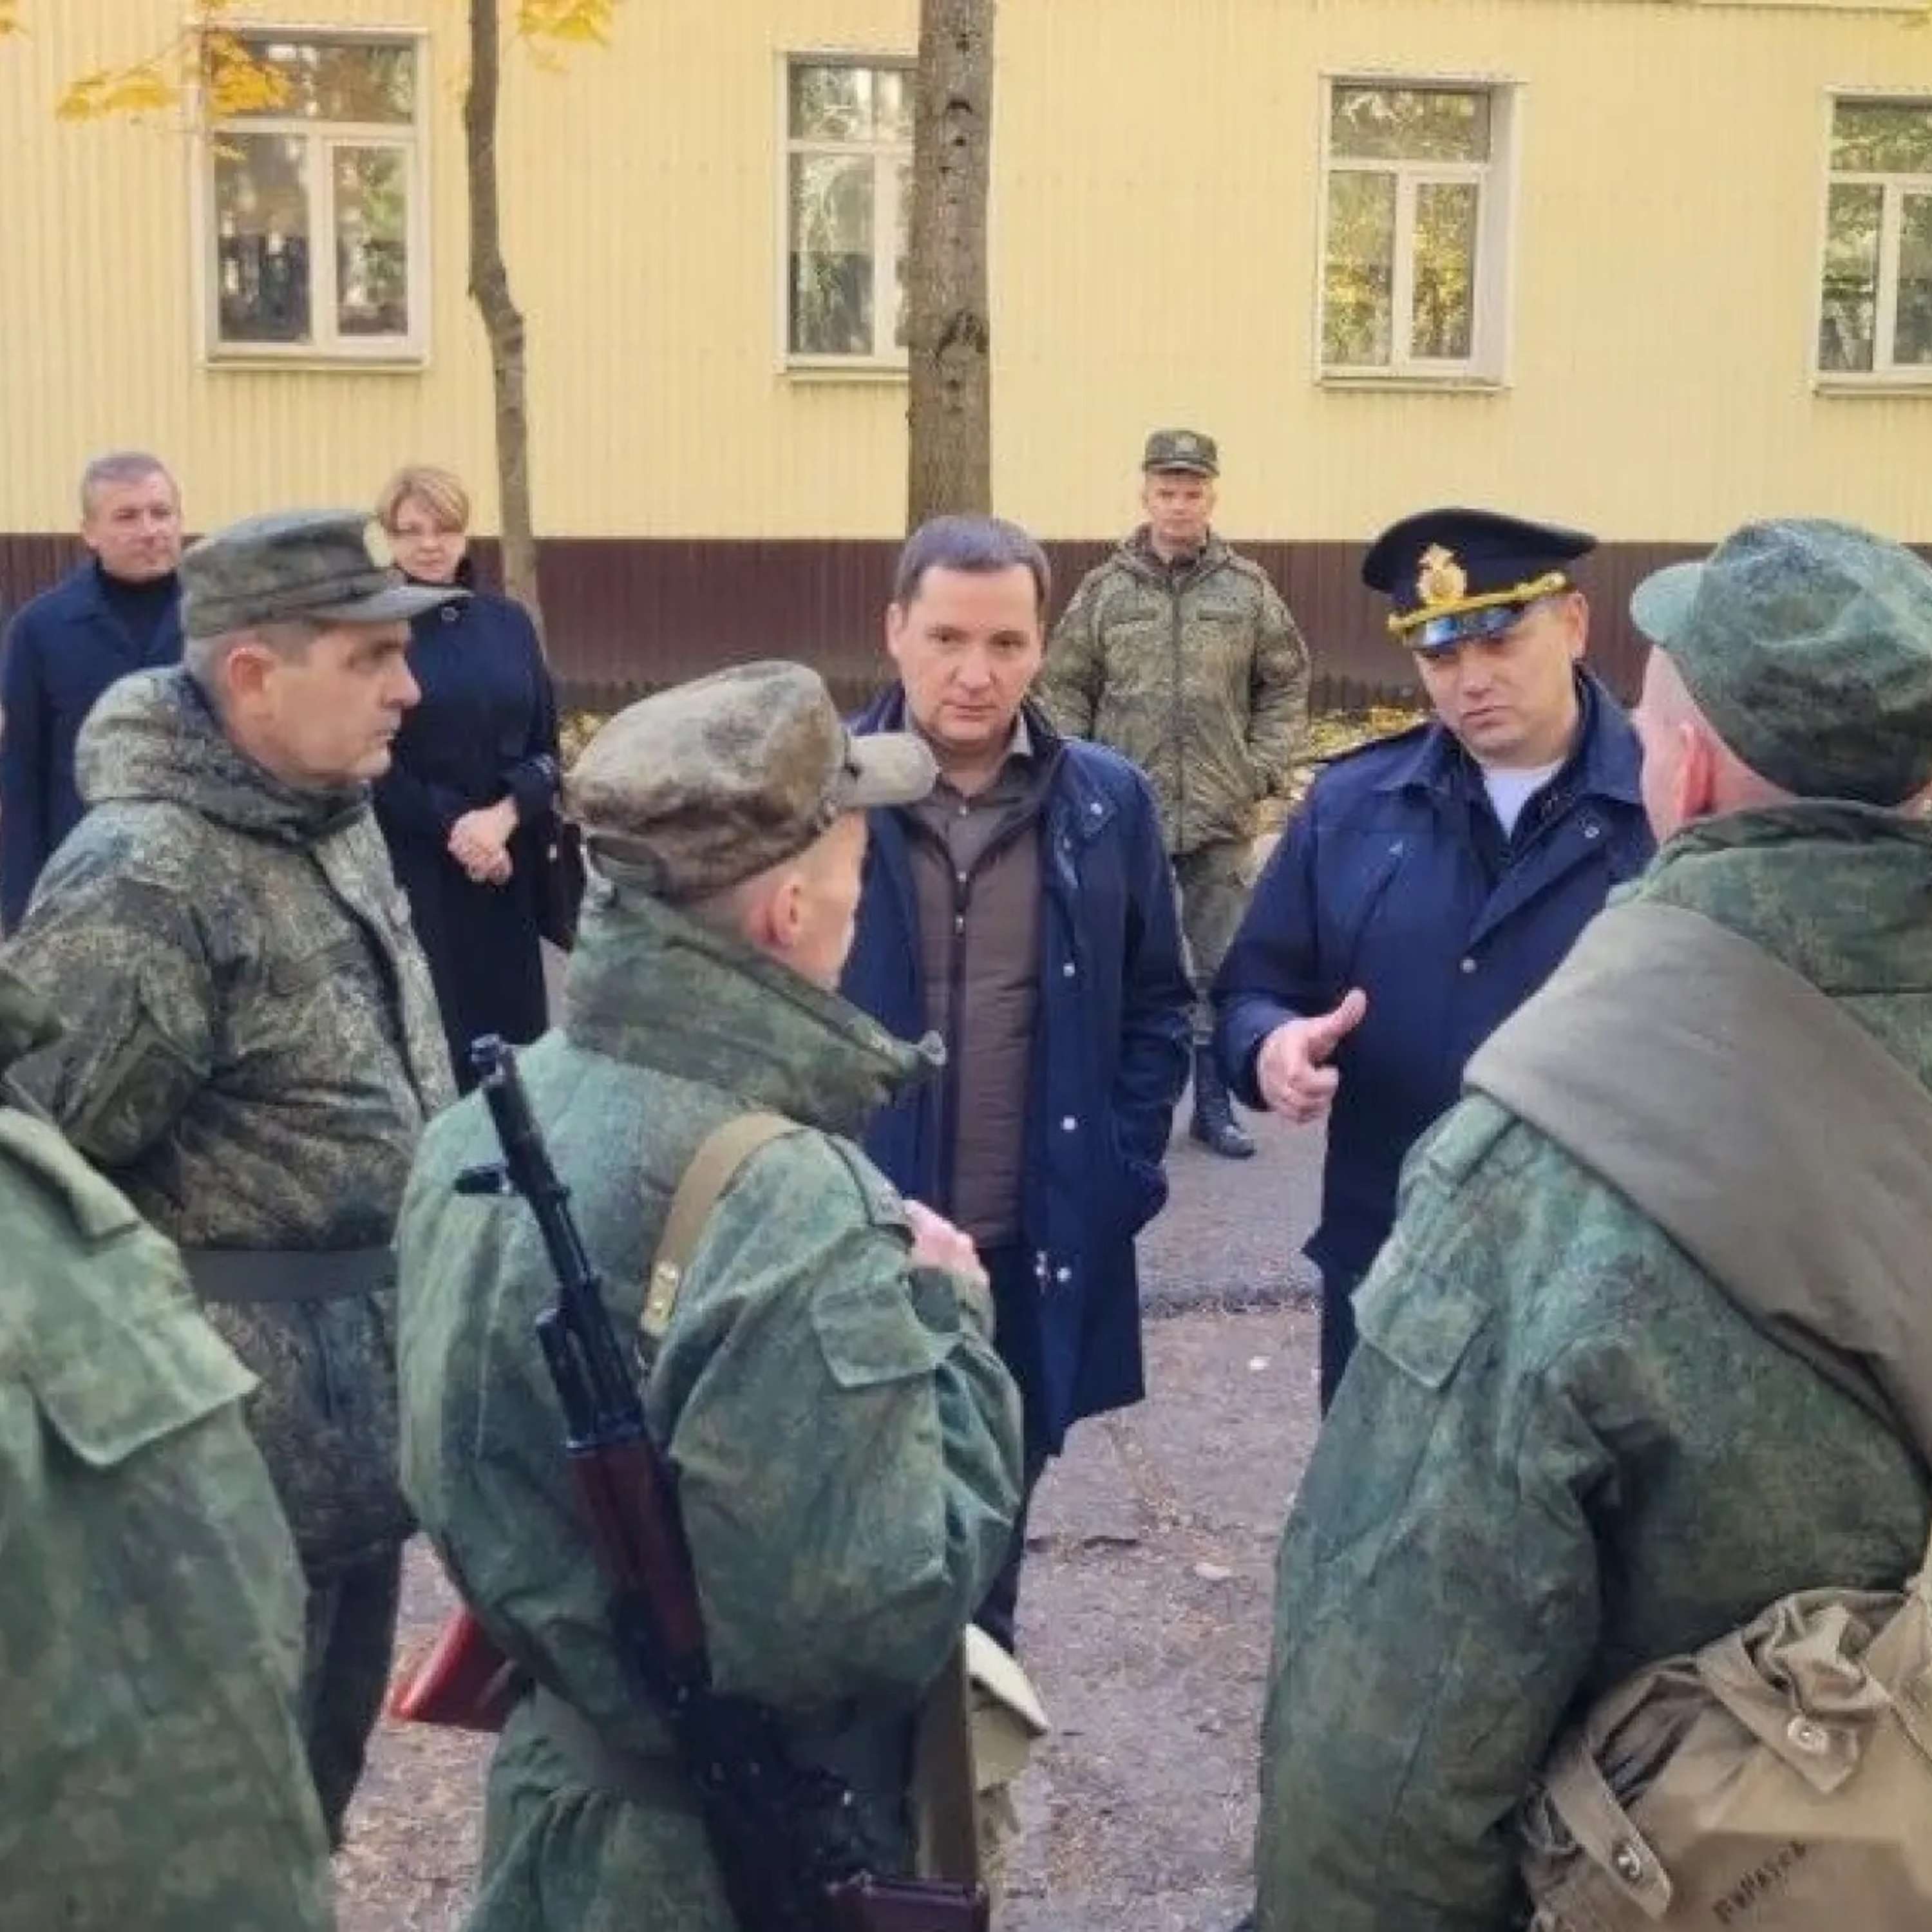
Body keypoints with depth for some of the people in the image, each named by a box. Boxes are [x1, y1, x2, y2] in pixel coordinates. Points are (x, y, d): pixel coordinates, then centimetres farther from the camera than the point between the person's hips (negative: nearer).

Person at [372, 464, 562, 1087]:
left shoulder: (508, 623, 9)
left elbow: (546, 746, 7)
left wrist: (502, 818, -10)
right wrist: (451, 824, -13)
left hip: (508, 862, 4)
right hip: (410, 863, -4)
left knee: (508, 1015, 5)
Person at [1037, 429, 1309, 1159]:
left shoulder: (1249, 589, 2)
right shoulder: (1104, 590, 1)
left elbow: (1287, 685, 7)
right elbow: (1064, 690, 4)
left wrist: (1264, 769, -1)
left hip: (1222, 822, 1)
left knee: (1219, 969, 9)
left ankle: (1214, 1106, 22)